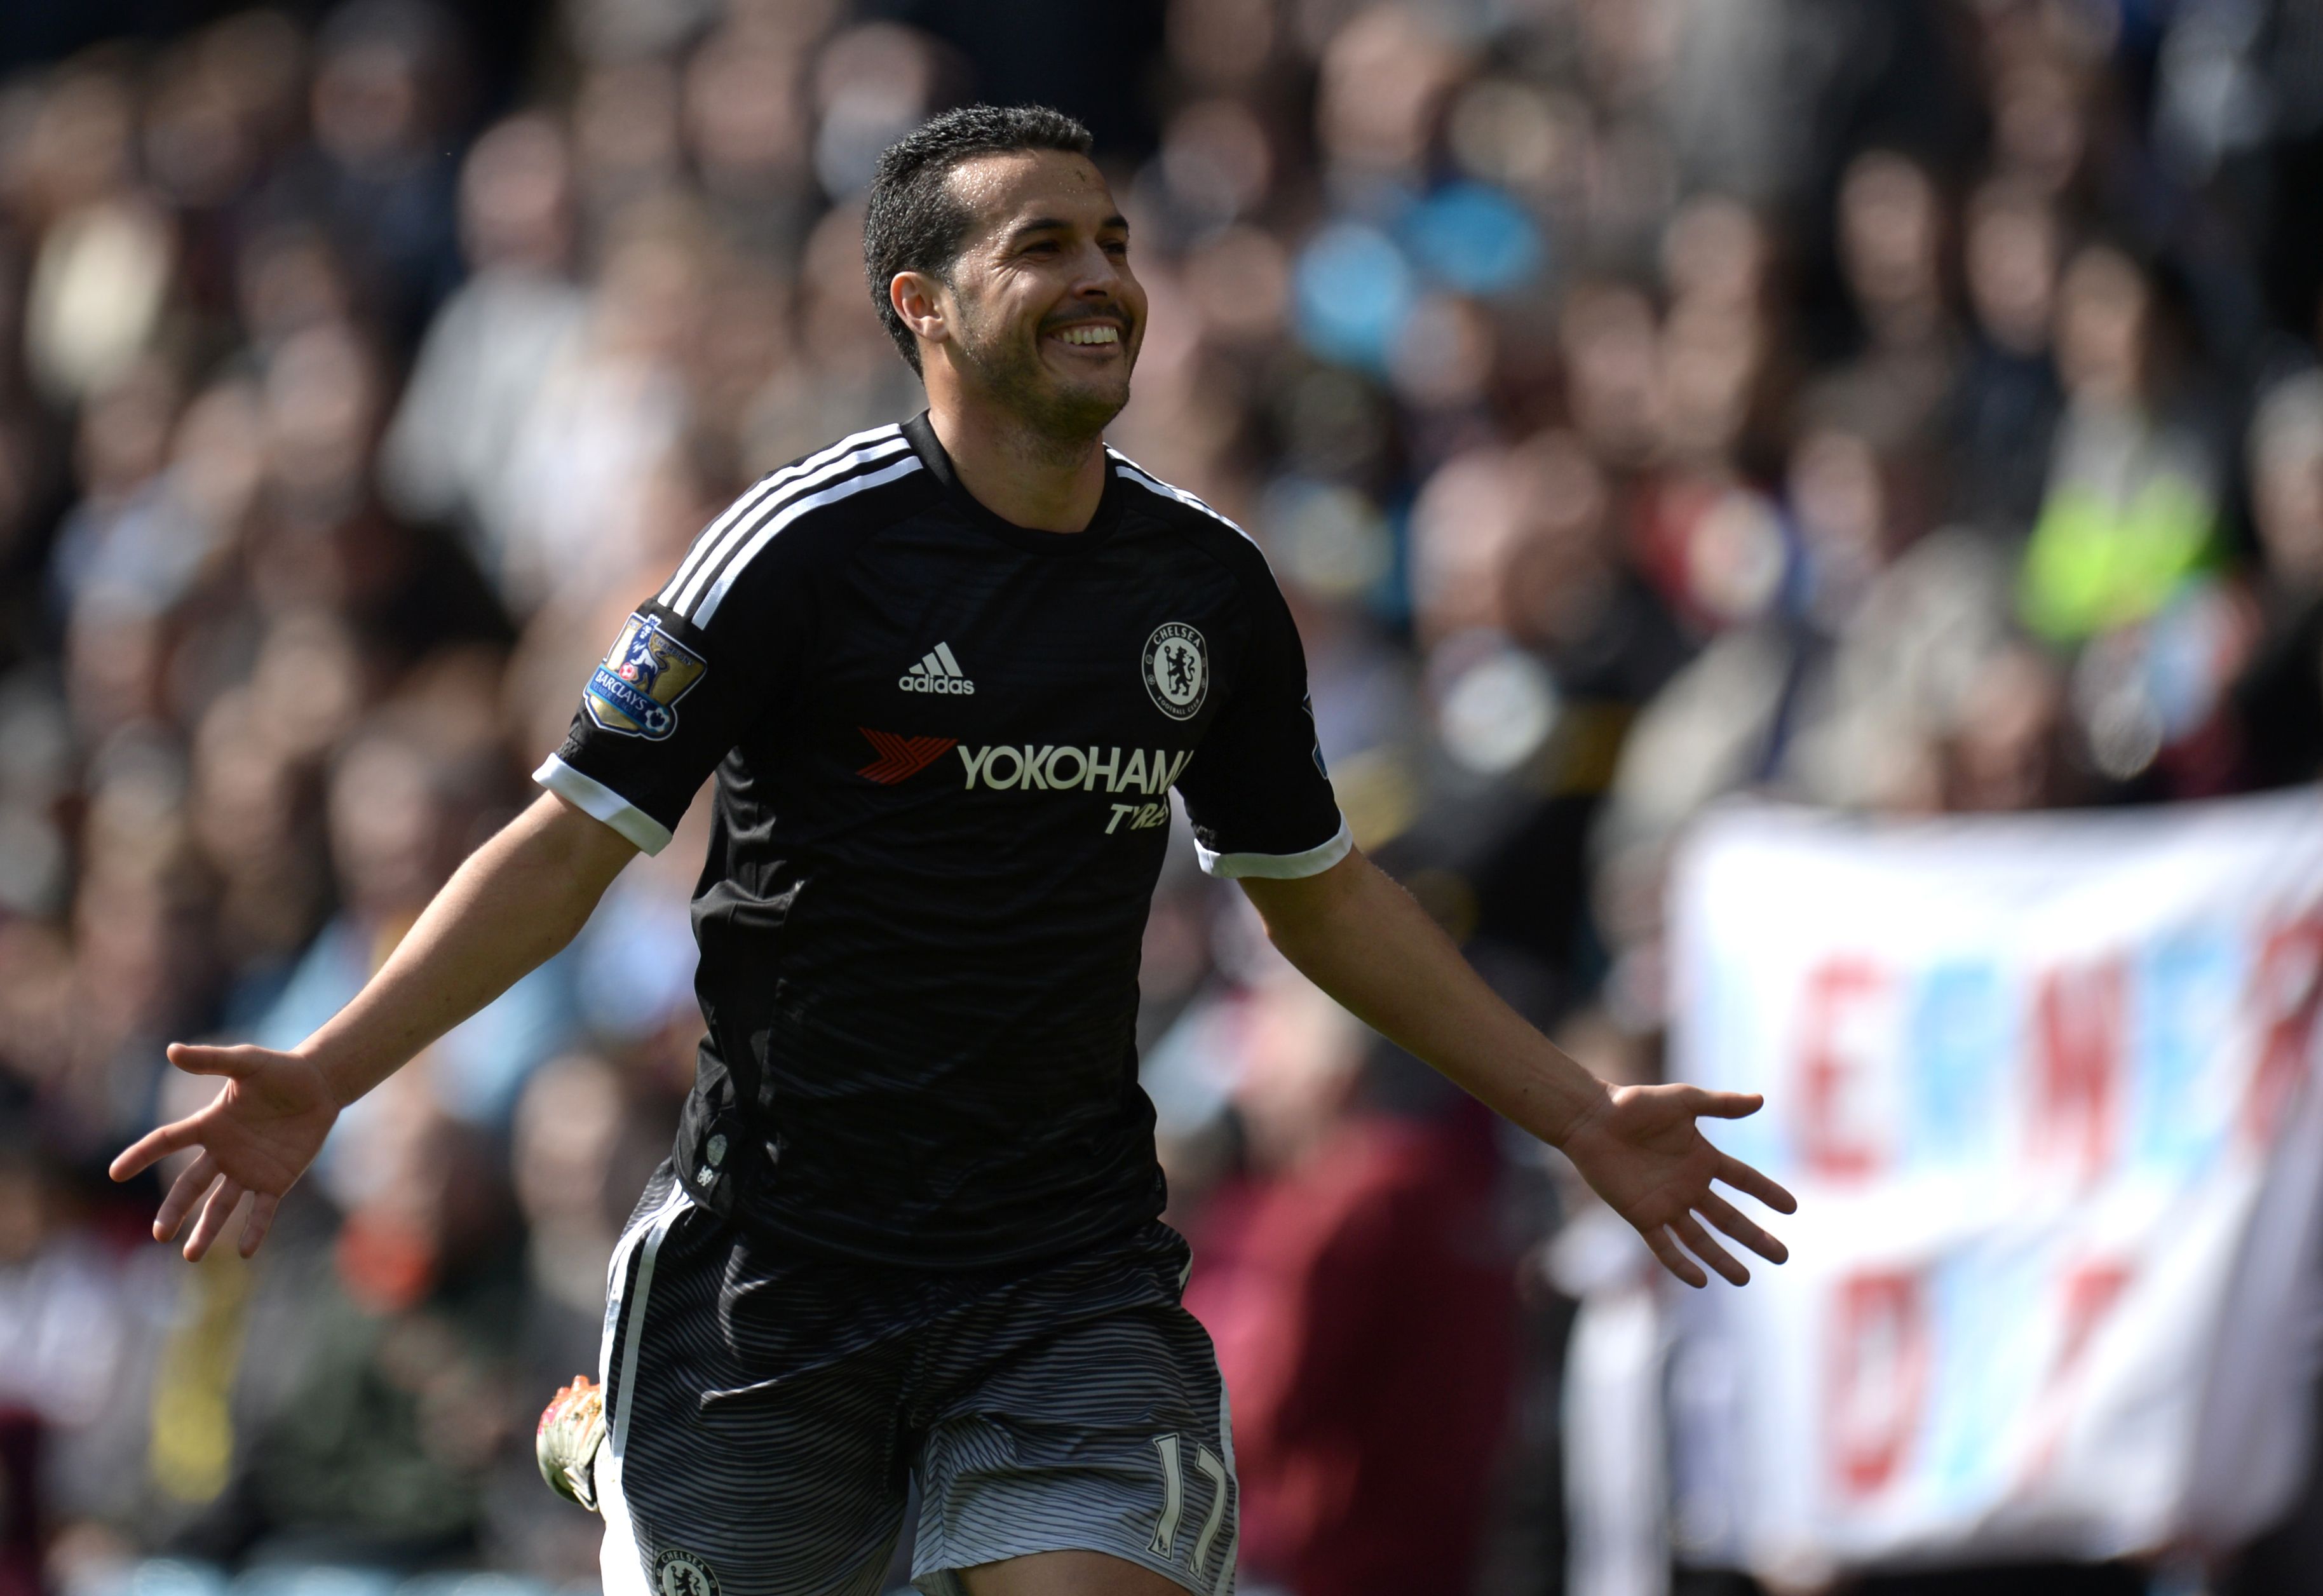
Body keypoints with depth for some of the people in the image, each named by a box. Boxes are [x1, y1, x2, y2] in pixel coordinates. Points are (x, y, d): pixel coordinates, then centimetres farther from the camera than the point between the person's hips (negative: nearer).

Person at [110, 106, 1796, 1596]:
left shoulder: (1210, 583, 6)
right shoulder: (809, 545, -9)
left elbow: (1322, 891, 21)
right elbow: (574, 843, -7)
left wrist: (1580, 1112, 23)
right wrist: (324, 1076, -19)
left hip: (1074, 1276, 3)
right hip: (779, 1254, -3)